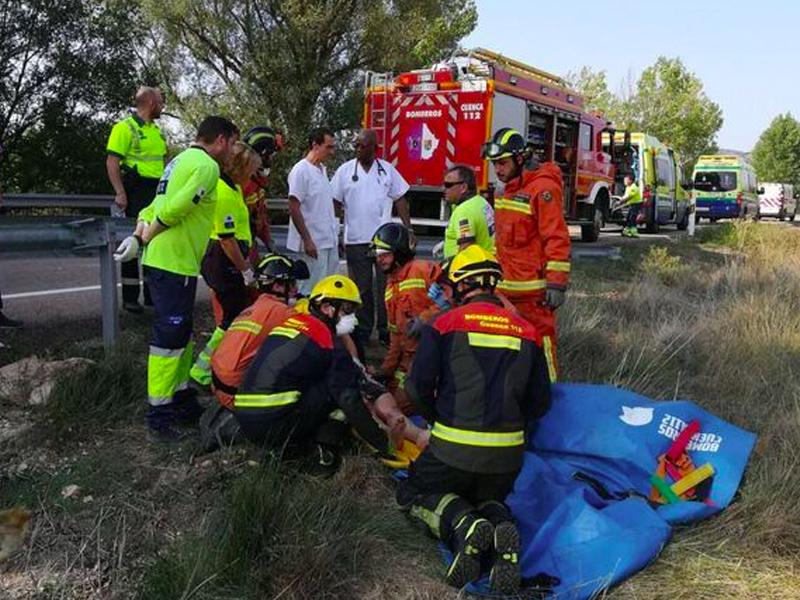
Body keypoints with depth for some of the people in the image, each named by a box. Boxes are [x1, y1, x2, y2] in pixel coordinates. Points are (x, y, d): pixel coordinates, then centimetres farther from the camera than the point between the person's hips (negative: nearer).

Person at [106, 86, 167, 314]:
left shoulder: (156, 130, 17)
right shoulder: (125, 128, -9)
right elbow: (112, 162, -14)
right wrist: (120, 192, -21)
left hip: (156, 193, 8)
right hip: (136, 191, -8)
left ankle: (153, 293, 22)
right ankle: (130, 297, 5)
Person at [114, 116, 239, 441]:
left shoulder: (180, 160, 20)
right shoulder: (207, 166, -12)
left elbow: (153, 208, 17)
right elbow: (174, 209, -22)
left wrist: (139, 236, 3)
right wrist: (146, 239, -9)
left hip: (159, 261, 10)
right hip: (175, 264, -10)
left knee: (180, 333, 17)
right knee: (169, 337, -5)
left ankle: (183, 401, 27)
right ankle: (159, 413, 2)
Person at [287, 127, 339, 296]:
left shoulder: (323, 169, 14)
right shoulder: (301, 171, -12)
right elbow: (294, 209, -16)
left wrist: (336, 236, 17)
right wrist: (307, 240, -19)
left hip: (330, 241, 9)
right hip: (314, 243, -9)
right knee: (311, 290, -5)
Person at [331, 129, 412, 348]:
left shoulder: (387, 170, 4)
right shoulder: (345, 170, 2)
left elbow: (400, 200, 7)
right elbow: (335, 203, 3)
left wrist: (408, 229, 0)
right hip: (355, 240, 0)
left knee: (386, 286, 3)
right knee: (361, 289, 7)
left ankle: (386, 331, 13)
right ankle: (362, 332, 17)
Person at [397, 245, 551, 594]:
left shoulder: (445, 323, -3)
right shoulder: (527, 331, 8)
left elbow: (418, 387, -8)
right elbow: (541, 401, 9)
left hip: (454, 447, -3)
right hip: (509, 454, 4)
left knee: (413, 495, 20)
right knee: (488, 499, 31)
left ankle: (464, 525, -11)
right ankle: (501, 527, -7)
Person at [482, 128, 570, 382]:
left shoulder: (543, 187, -12)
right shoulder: (510, 189, 17)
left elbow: (557, 239, -18)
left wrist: (557, 284, -21)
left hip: (533, 288, -9)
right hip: (507, 287, 9)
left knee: (540, 342, -3)